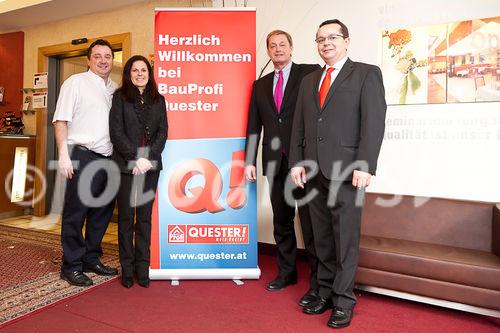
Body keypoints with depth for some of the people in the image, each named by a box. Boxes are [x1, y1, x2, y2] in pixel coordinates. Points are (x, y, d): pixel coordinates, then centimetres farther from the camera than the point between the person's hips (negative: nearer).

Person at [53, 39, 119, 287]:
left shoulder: (115, 89, 16)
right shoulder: (76, 82, 0)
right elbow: (61, 120, -4)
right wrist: (63, 155, -13)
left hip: (108, 159, 6)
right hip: (82, 156, -6)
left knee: (103, 211, 11)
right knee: (76, 212, 0)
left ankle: (91, 259, 26)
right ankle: (71, 266, 14)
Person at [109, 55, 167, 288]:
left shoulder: (158, 99, 12)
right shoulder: (120, 97, 5)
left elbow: (162, 131, 5)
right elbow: (116, 131, -3)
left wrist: (148, 158, -9)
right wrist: (135, 158, -13)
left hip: (151, 165, 2)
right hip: (126, 164, -2)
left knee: (145, 216, 6)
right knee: (126, 216, 4)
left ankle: (142, 266, 14)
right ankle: (127, 268, 14)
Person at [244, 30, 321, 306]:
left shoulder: (310, 73, 3)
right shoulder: (260, 85, 16)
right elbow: (253, 126, 12)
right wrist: (249, 161, 7)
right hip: (274, 161, 5)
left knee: (310, 222, -1)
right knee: (281, 222, 14)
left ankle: (317, 282, 11)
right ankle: (286, 272, 30)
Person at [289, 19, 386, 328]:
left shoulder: (367, 73, 3)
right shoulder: (309, 80, 19)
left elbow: (374, 122, -7)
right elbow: (299, 125, 14)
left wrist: (364, 167, -15)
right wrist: (297, 162, 5)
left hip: (346, 171, -5)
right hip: (314, 171, 5)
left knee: (346, 238, 2)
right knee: (323, 238, 12)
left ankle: (343, 301, 16)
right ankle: (326, 292, 26)